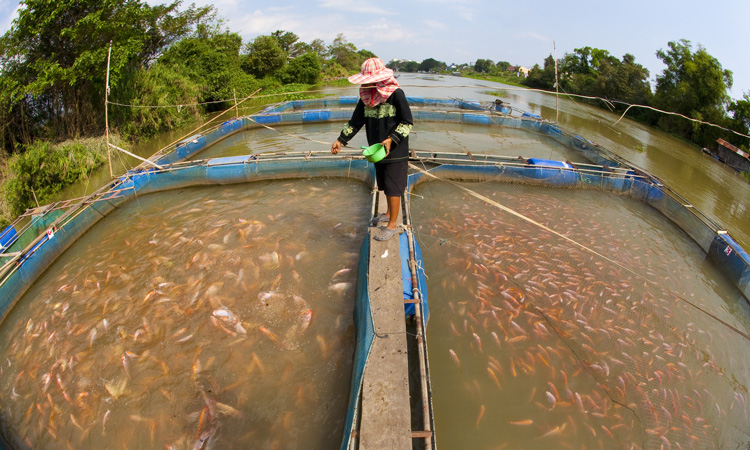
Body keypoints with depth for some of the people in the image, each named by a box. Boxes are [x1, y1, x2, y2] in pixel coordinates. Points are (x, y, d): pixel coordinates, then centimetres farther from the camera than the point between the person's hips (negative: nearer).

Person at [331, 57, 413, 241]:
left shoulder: (396, 94, -16)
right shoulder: (366, 97, 3)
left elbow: (407, 122, -13)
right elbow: (356, 121, 9)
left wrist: (391, 140, -23)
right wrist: (340, 140, 2)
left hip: (396, 151, -6)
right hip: (378, 150, 6)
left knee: (393, 187, 0)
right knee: (385, 186, 19)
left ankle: (393, 224, 12)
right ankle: (389, 213, 40)